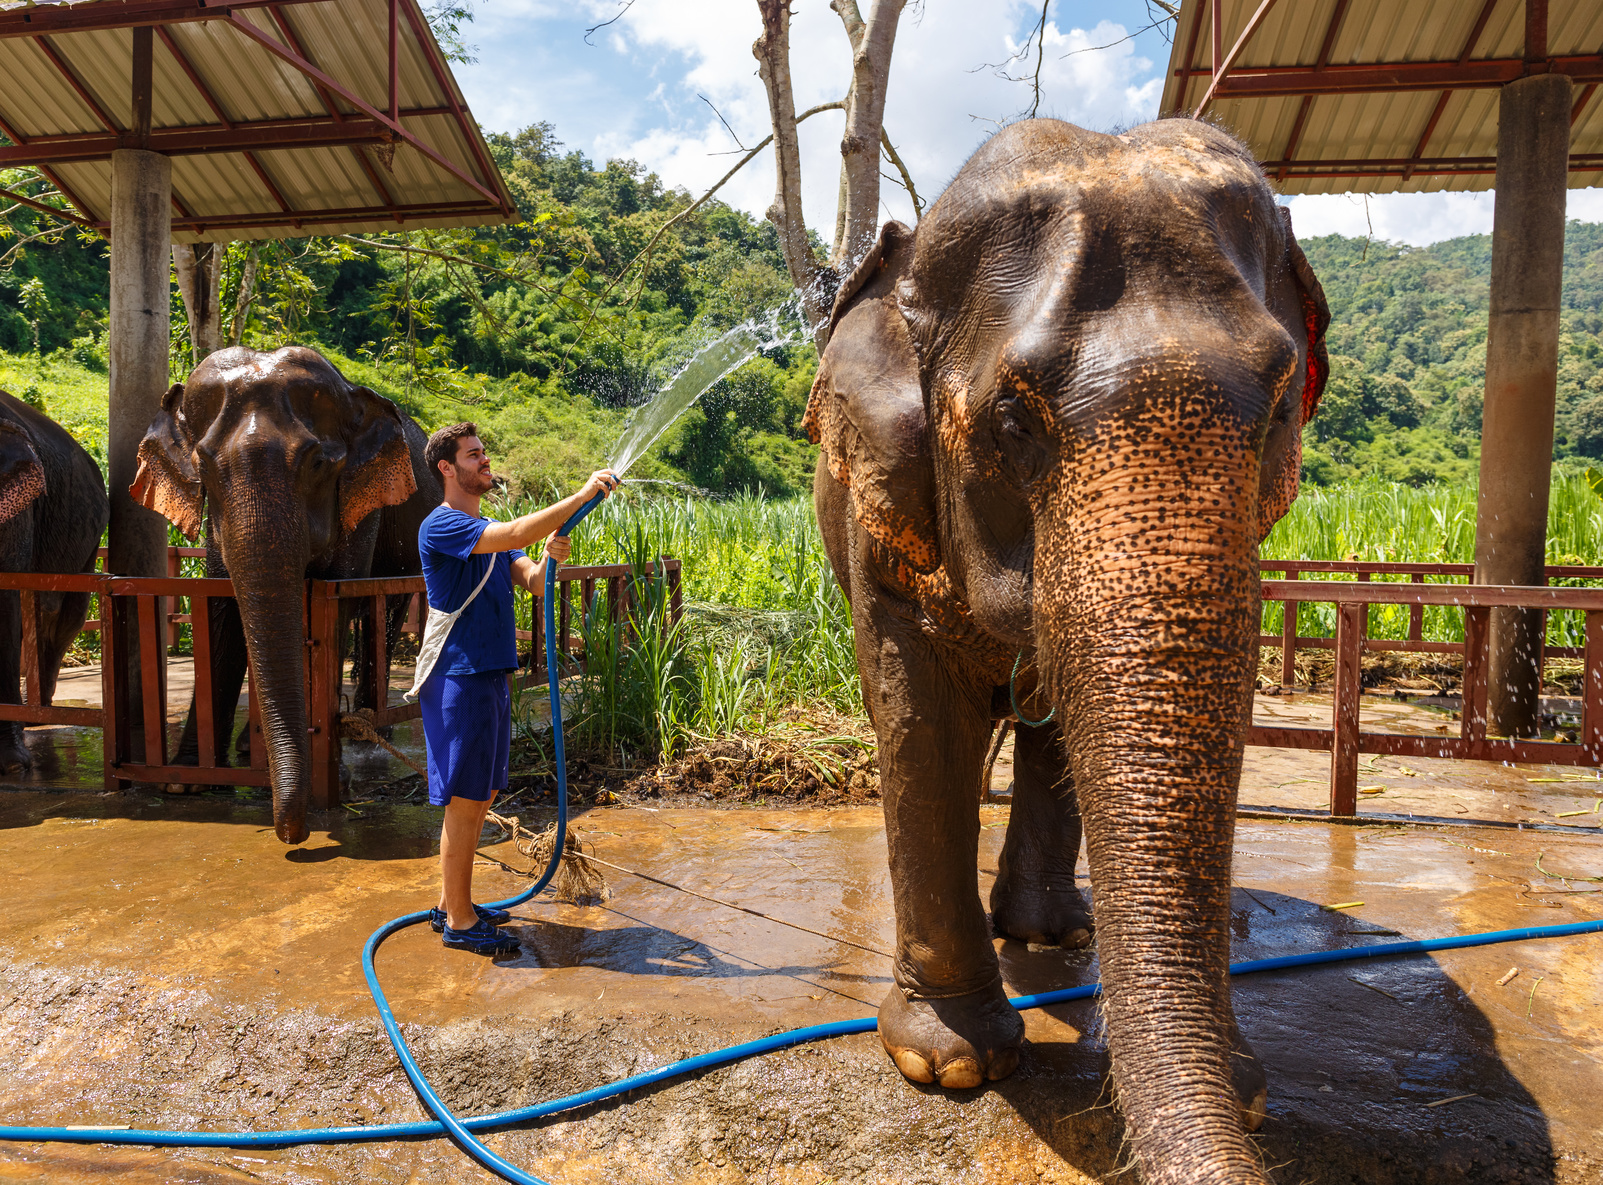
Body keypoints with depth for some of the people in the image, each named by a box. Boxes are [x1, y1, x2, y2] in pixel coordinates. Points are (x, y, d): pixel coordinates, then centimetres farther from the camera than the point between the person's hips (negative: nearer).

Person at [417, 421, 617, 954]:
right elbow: (514, 535, -26)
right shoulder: (441, 525, -11)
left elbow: (533, 583, 7)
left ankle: (452, 904, 26)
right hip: (460, 677, -9)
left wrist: (549, 560, -15)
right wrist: (582, 495, -22)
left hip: (490, 676, 9)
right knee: (464, 802, -2)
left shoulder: (487, 532, 17)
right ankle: (459, 922, 9)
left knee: (479, 798, 14)